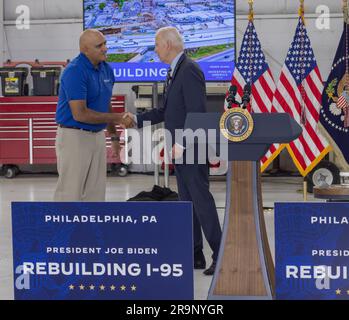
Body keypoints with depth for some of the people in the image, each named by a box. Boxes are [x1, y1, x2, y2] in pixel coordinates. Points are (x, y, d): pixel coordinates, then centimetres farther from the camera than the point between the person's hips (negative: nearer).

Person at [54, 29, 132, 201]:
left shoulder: (106, 69, 6)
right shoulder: (74, 71, -19)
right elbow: (80, 114, -24)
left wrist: (114, 136, 15)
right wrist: (117, 118, -18)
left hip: (98, 136, 8)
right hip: (74, 136, -8)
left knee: (96, 192, 12)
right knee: (70, 192, -3)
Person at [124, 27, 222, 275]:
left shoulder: (190, 70, -15)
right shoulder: (174, 72, 15)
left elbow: (197, 112, -21)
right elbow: (167, 111, 20)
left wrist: (182, 143, -22)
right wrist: (138, 119, 13)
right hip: (179, 149, 10)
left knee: (201, 199, -9)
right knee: (186, 201, 11)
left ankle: (220, 254, -5)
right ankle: (195, 254, 15)